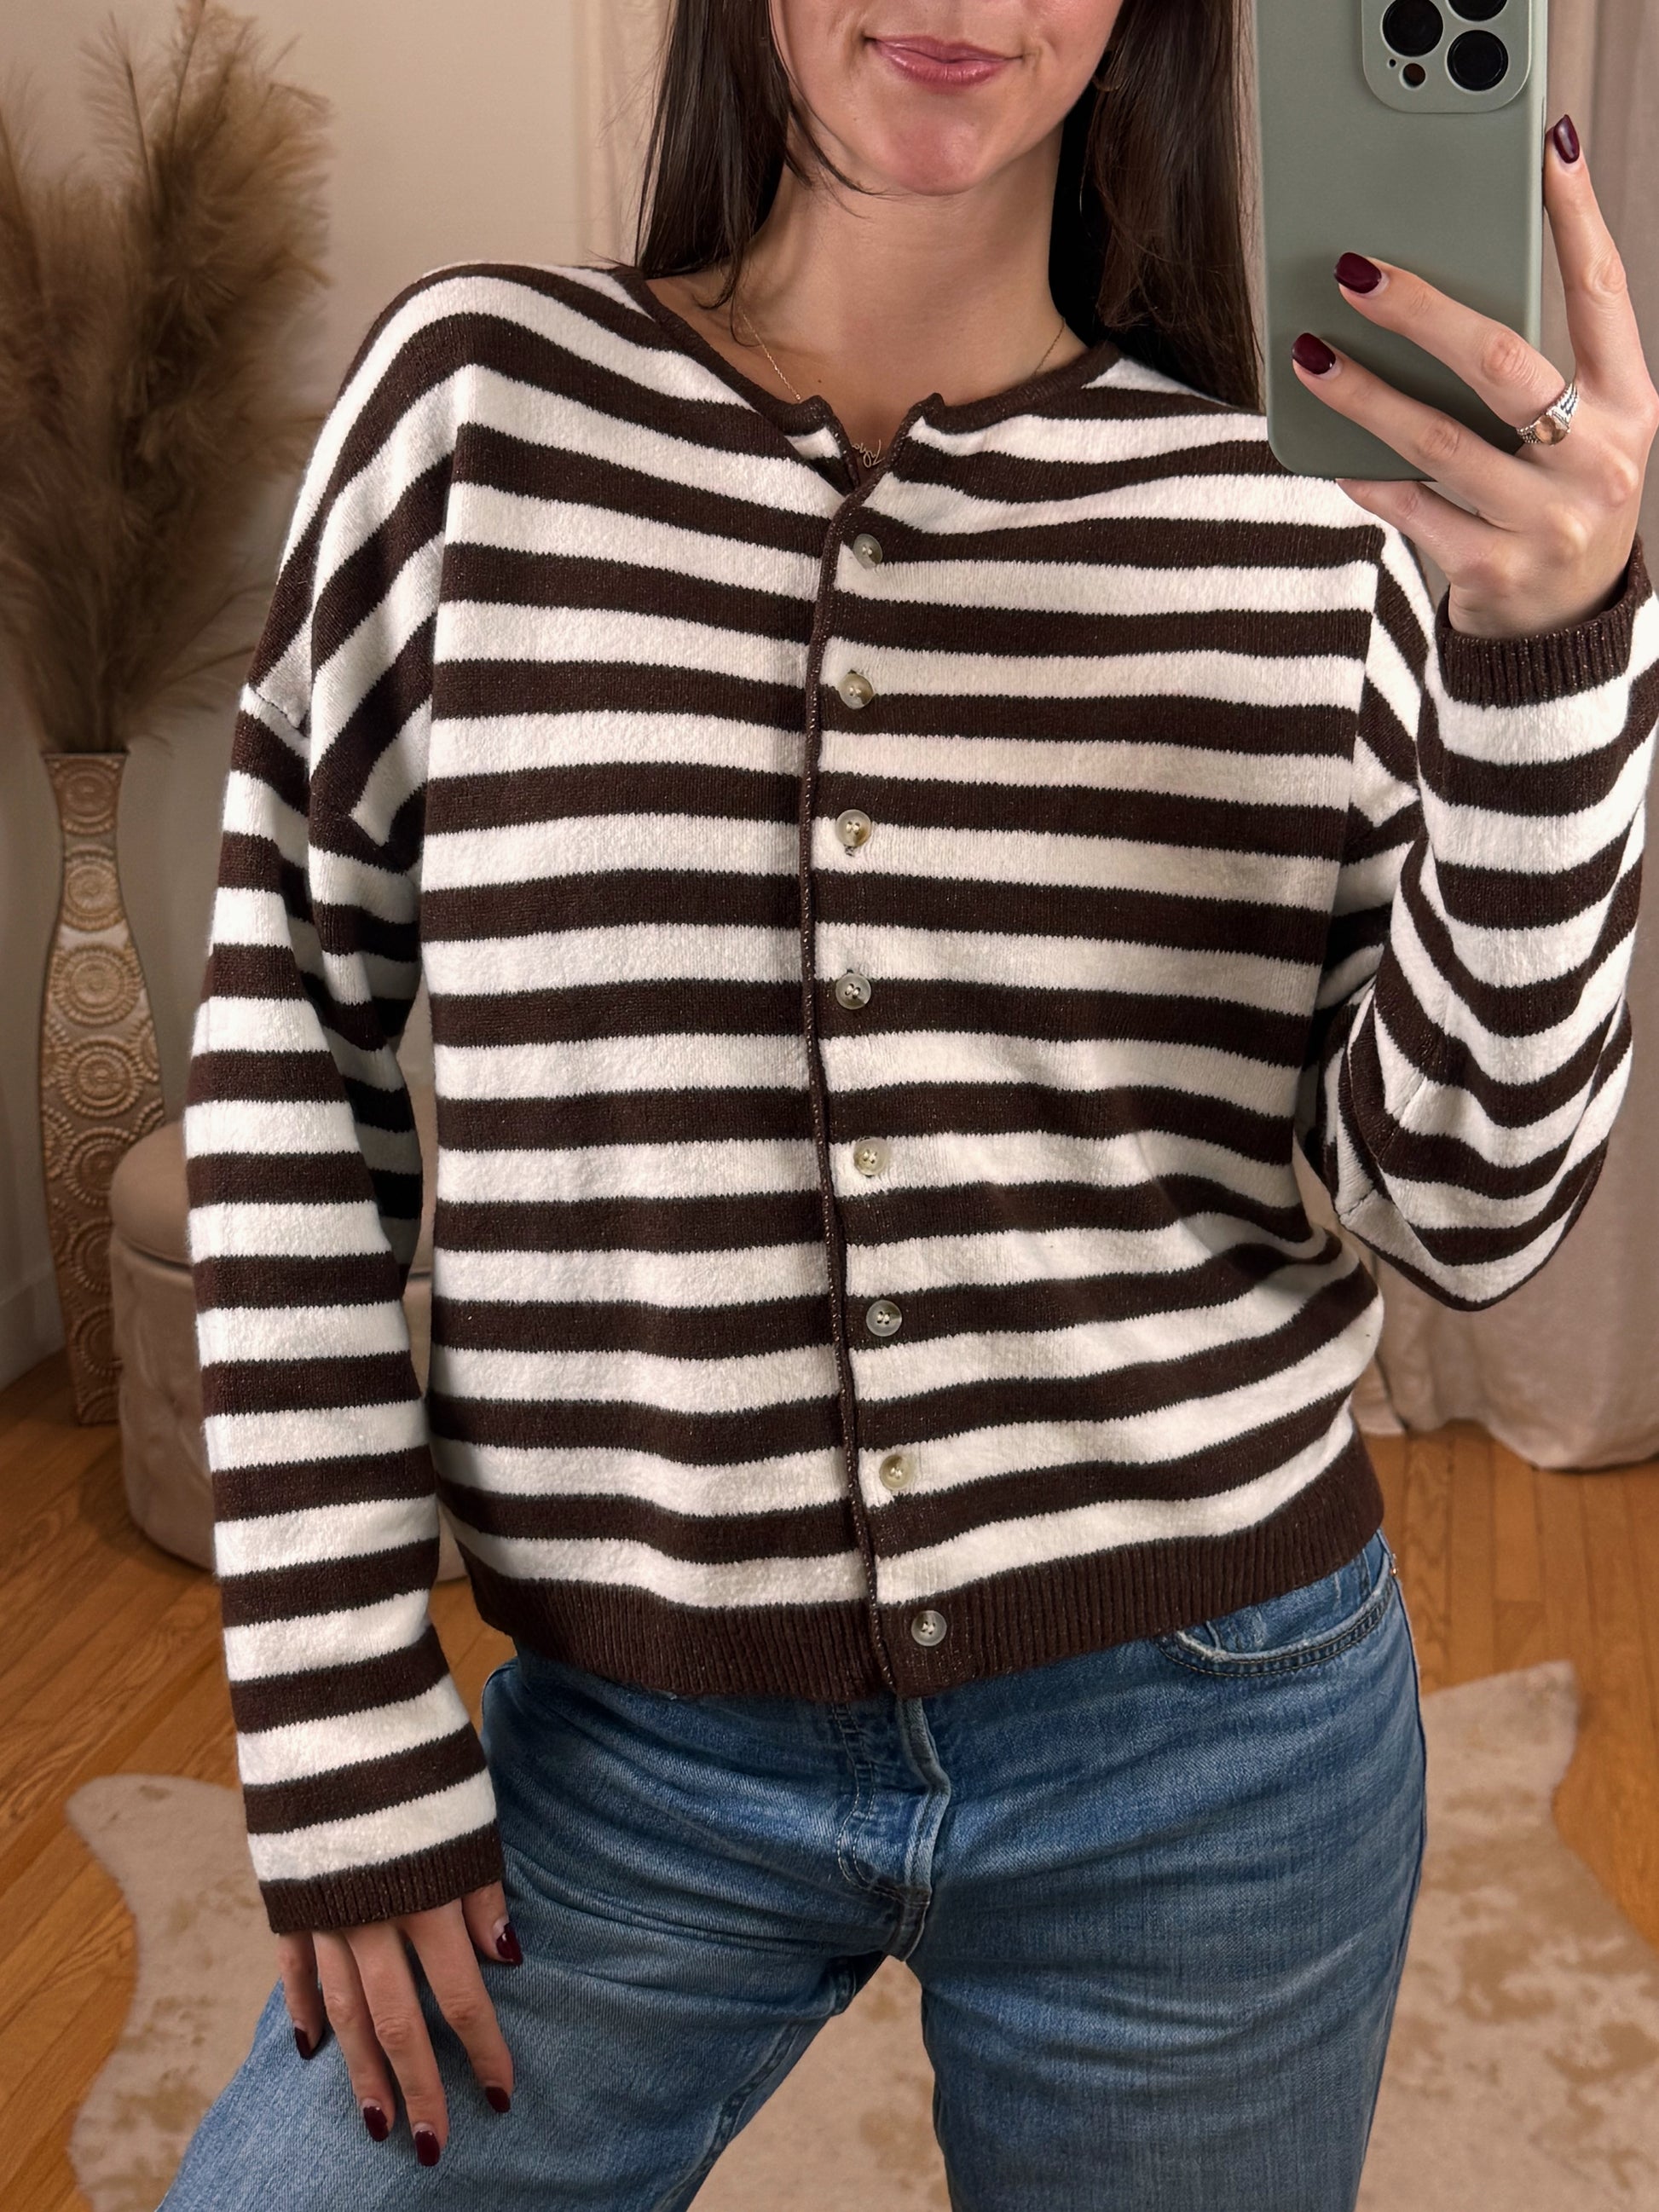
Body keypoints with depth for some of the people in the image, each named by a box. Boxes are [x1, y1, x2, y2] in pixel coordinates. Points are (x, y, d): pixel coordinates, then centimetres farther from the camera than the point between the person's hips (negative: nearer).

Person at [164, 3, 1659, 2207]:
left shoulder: (1299, 493, -3)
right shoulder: (483, 396, -3)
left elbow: (1469, 1207, -6)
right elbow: (285, 1058, -1)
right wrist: (343, 1744, -2)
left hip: (1209, 1751, 1)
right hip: (633, 1753, 0)